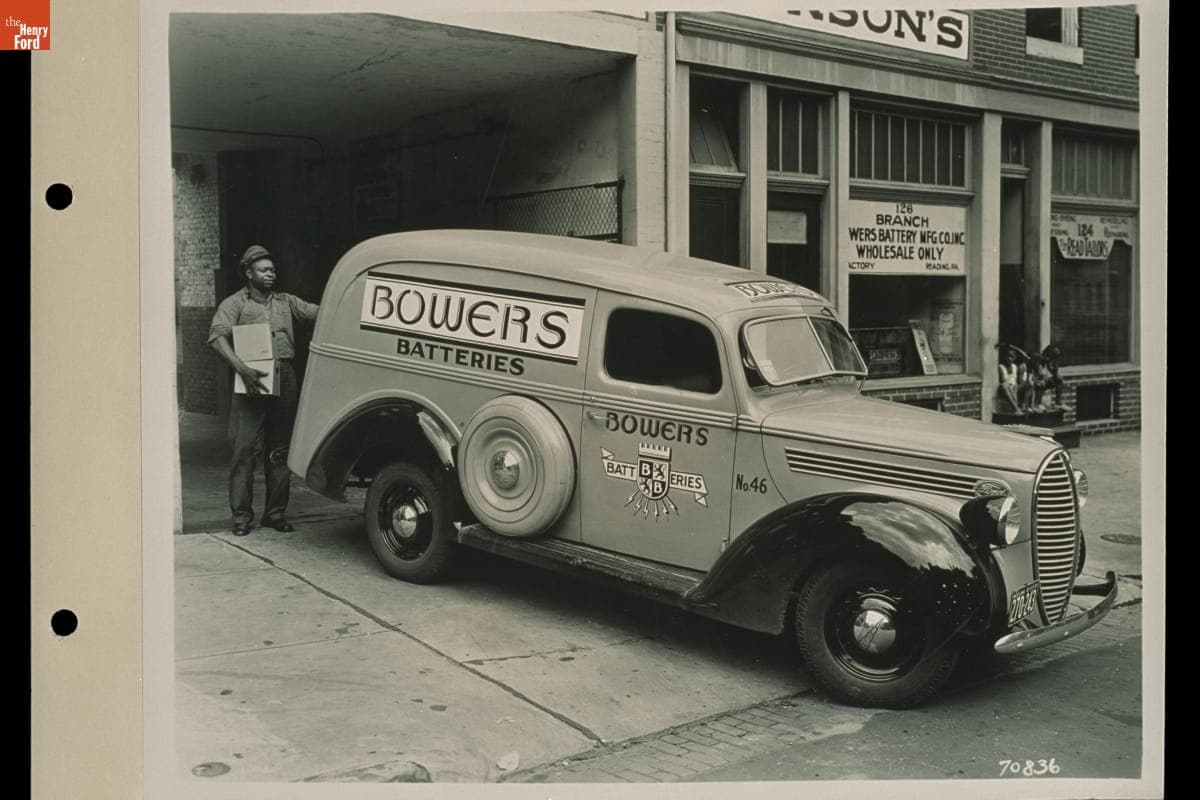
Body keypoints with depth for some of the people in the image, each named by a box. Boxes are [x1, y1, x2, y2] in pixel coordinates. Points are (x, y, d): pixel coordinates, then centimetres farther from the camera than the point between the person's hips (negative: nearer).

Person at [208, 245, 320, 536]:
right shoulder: (235, 304, 3)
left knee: (280, 449, 8)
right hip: (252, 382, -4)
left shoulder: (285, 302, 19)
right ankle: (242, 515, 0)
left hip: (285, 379, 5)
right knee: (244, 449, -6)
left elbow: (317, 312, 10)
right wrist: (242, 369, -22)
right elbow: (217, 338, -9)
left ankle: (276, 512, 15)